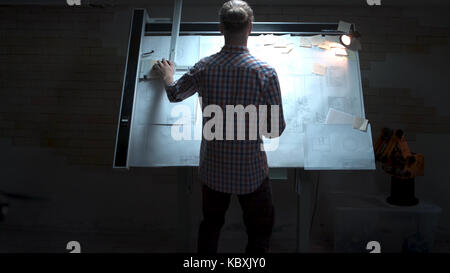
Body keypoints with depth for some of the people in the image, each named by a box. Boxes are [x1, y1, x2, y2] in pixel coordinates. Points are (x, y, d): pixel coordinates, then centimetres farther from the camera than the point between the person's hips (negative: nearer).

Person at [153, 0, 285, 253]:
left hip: (213, 168, 4)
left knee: (210, 225, 25)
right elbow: (277, 128, -13)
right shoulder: (265, 72, -19)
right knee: (260, 232, 18)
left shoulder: (204, 67, -10)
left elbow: (175, 94, 11)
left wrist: (168, 76, 32)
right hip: (251, 171, -3)